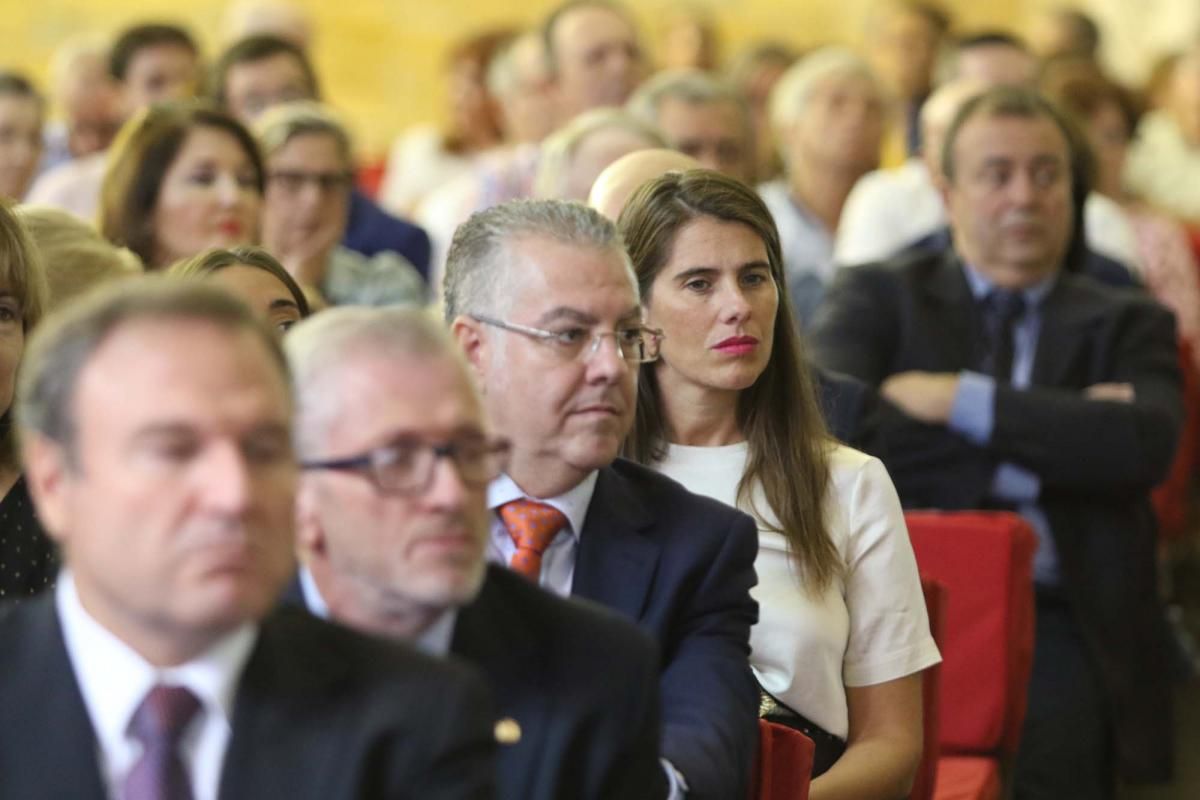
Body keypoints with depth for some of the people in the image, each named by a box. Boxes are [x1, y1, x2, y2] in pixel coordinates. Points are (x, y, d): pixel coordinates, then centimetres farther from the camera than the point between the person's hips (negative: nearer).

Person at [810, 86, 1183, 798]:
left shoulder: (1127, 324, 17)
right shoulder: (879, 297, 15)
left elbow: (1146, 445, -5)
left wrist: (963, 400, -8)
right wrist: (1045, 448, -5)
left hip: (1057, 623, 1)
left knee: (1058, 735, -28)